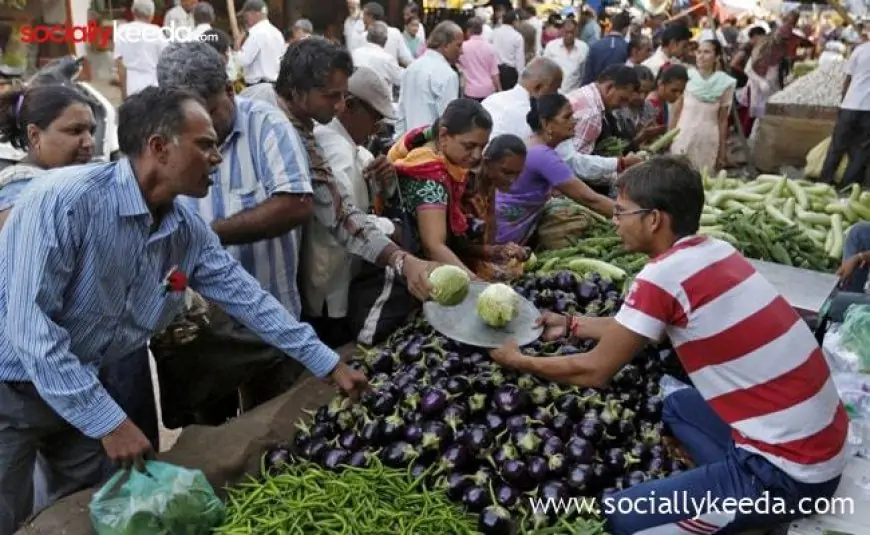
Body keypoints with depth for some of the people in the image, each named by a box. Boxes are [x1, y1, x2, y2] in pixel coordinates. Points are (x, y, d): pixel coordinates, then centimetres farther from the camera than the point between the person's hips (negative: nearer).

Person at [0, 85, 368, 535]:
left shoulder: (189, 232, -7)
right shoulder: (65, 199, -28)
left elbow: (248, 297, 0)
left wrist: (329, 365, 2)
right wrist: (108, 422, -28)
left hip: (80, 385, 7)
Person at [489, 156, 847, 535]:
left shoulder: (663, 275, -19)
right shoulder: (713, 251, 5)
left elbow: (594, 371, -9)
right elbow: (638, 327, 20)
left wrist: (520, 361, 6)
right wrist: (571, 325, 25)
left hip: (789, 471, -9)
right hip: (819, 438, 9)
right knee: (679, 406, 30)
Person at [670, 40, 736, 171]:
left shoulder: (725, 83, -1)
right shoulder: (687, 77, -1)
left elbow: (723, 119, 4)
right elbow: (677, 111, 5)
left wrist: (723, 151, 4)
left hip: (708, 139, 0)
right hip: (683, 136, 0)